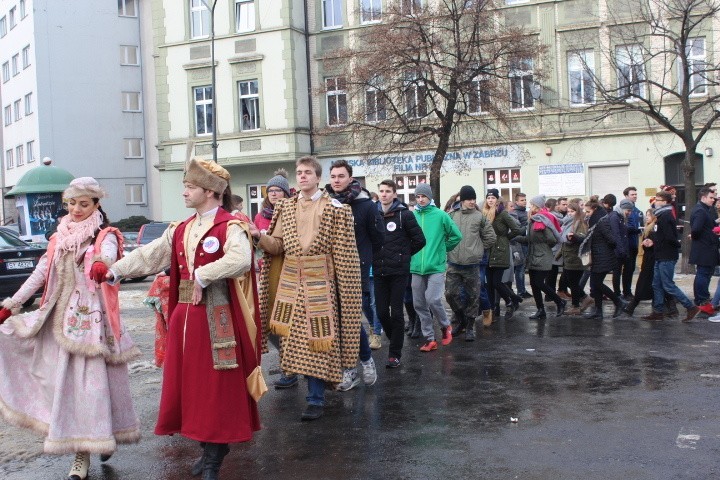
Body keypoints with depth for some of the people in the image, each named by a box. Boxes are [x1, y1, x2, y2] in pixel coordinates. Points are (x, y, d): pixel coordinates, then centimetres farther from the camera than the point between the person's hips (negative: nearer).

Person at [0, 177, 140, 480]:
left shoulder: (105, 236, -2)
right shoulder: (59, 239, 14)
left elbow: (108, 252, -26)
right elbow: (38, 276, 14)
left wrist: (102, 264, -51)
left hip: (93, 320, -5)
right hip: (62, 320, 5)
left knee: (93, 383, -7)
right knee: (66, 383, 5)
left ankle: (100, 438, 6)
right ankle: (80, 454, 14)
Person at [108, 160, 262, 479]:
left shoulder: (230, 226, -10)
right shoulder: (180, 230, 13)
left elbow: (240, 260, -29)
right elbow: (149, 255, 9)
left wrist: (202, 276, -23)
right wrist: (116, 271, -2)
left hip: (216, 318, -7)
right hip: (185, 315, 7)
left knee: (216, 384, 0)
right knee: (190, 382, 11)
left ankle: (215, 451, 13)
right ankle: (208, 447, 25)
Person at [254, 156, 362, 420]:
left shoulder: (334, 209, -4)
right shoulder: (286, 207, 11)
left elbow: (343, 252, -6)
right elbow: (277, 245, 6)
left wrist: (346, 287, -9)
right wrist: (259, 236, -13)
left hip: (320, 282, -4)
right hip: (290, 280, 5)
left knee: (316, 337, -4)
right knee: (293, 335, 6)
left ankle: (316, 399, 4)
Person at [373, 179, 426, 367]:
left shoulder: (404, 214, -4)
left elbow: (419, 240, -1)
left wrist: (403, 254, 5)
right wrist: (378, 256, 8)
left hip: (399, 272, -4)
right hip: (379, 272, 4)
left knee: (396, 313, 0)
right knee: (382, 312, 5)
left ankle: (395, 353, 8)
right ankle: (396, 342, 27)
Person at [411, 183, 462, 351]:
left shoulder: (440, 215, -5)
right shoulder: (412, 216, 2)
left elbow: (456, 236, 2)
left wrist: (442, 249, 7)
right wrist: (412, 251, 5)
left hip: (436, 266, -4)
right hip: (416, 267, 4)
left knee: (433, 300, -13)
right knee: (419, 304, 5)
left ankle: (445, 326, 15)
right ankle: (429, 339, 17)